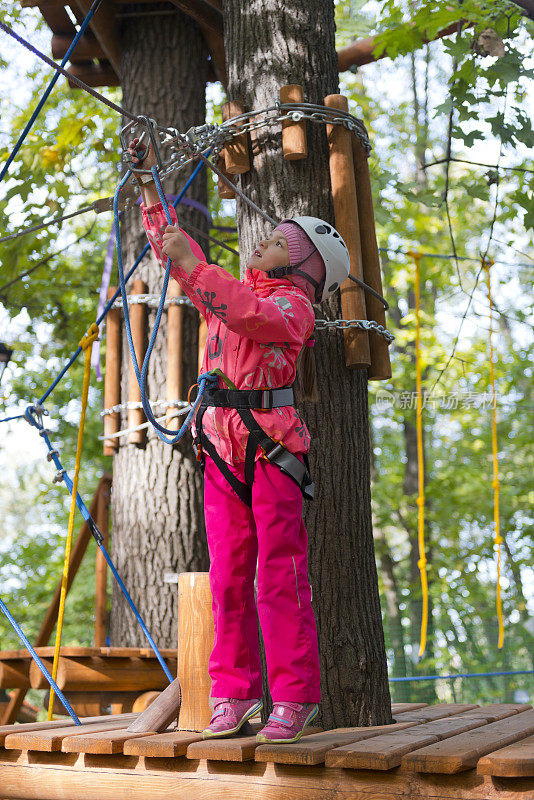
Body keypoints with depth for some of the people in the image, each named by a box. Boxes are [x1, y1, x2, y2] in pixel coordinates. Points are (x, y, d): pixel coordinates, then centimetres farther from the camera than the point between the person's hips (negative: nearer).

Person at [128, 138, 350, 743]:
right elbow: (172, 245, 30)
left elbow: (253, 316, -23)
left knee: (280, 577, -7)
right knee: (228, 579, 4)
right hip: (220, 450, 6)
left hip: (271, 449, -6)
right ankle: (234, 694, 10)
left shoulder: (293, 304, 0)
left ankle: (293, 699, -1)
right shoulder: (234, 289, 23)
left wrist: (192, 266, -23)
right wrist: (149, 182, 26)